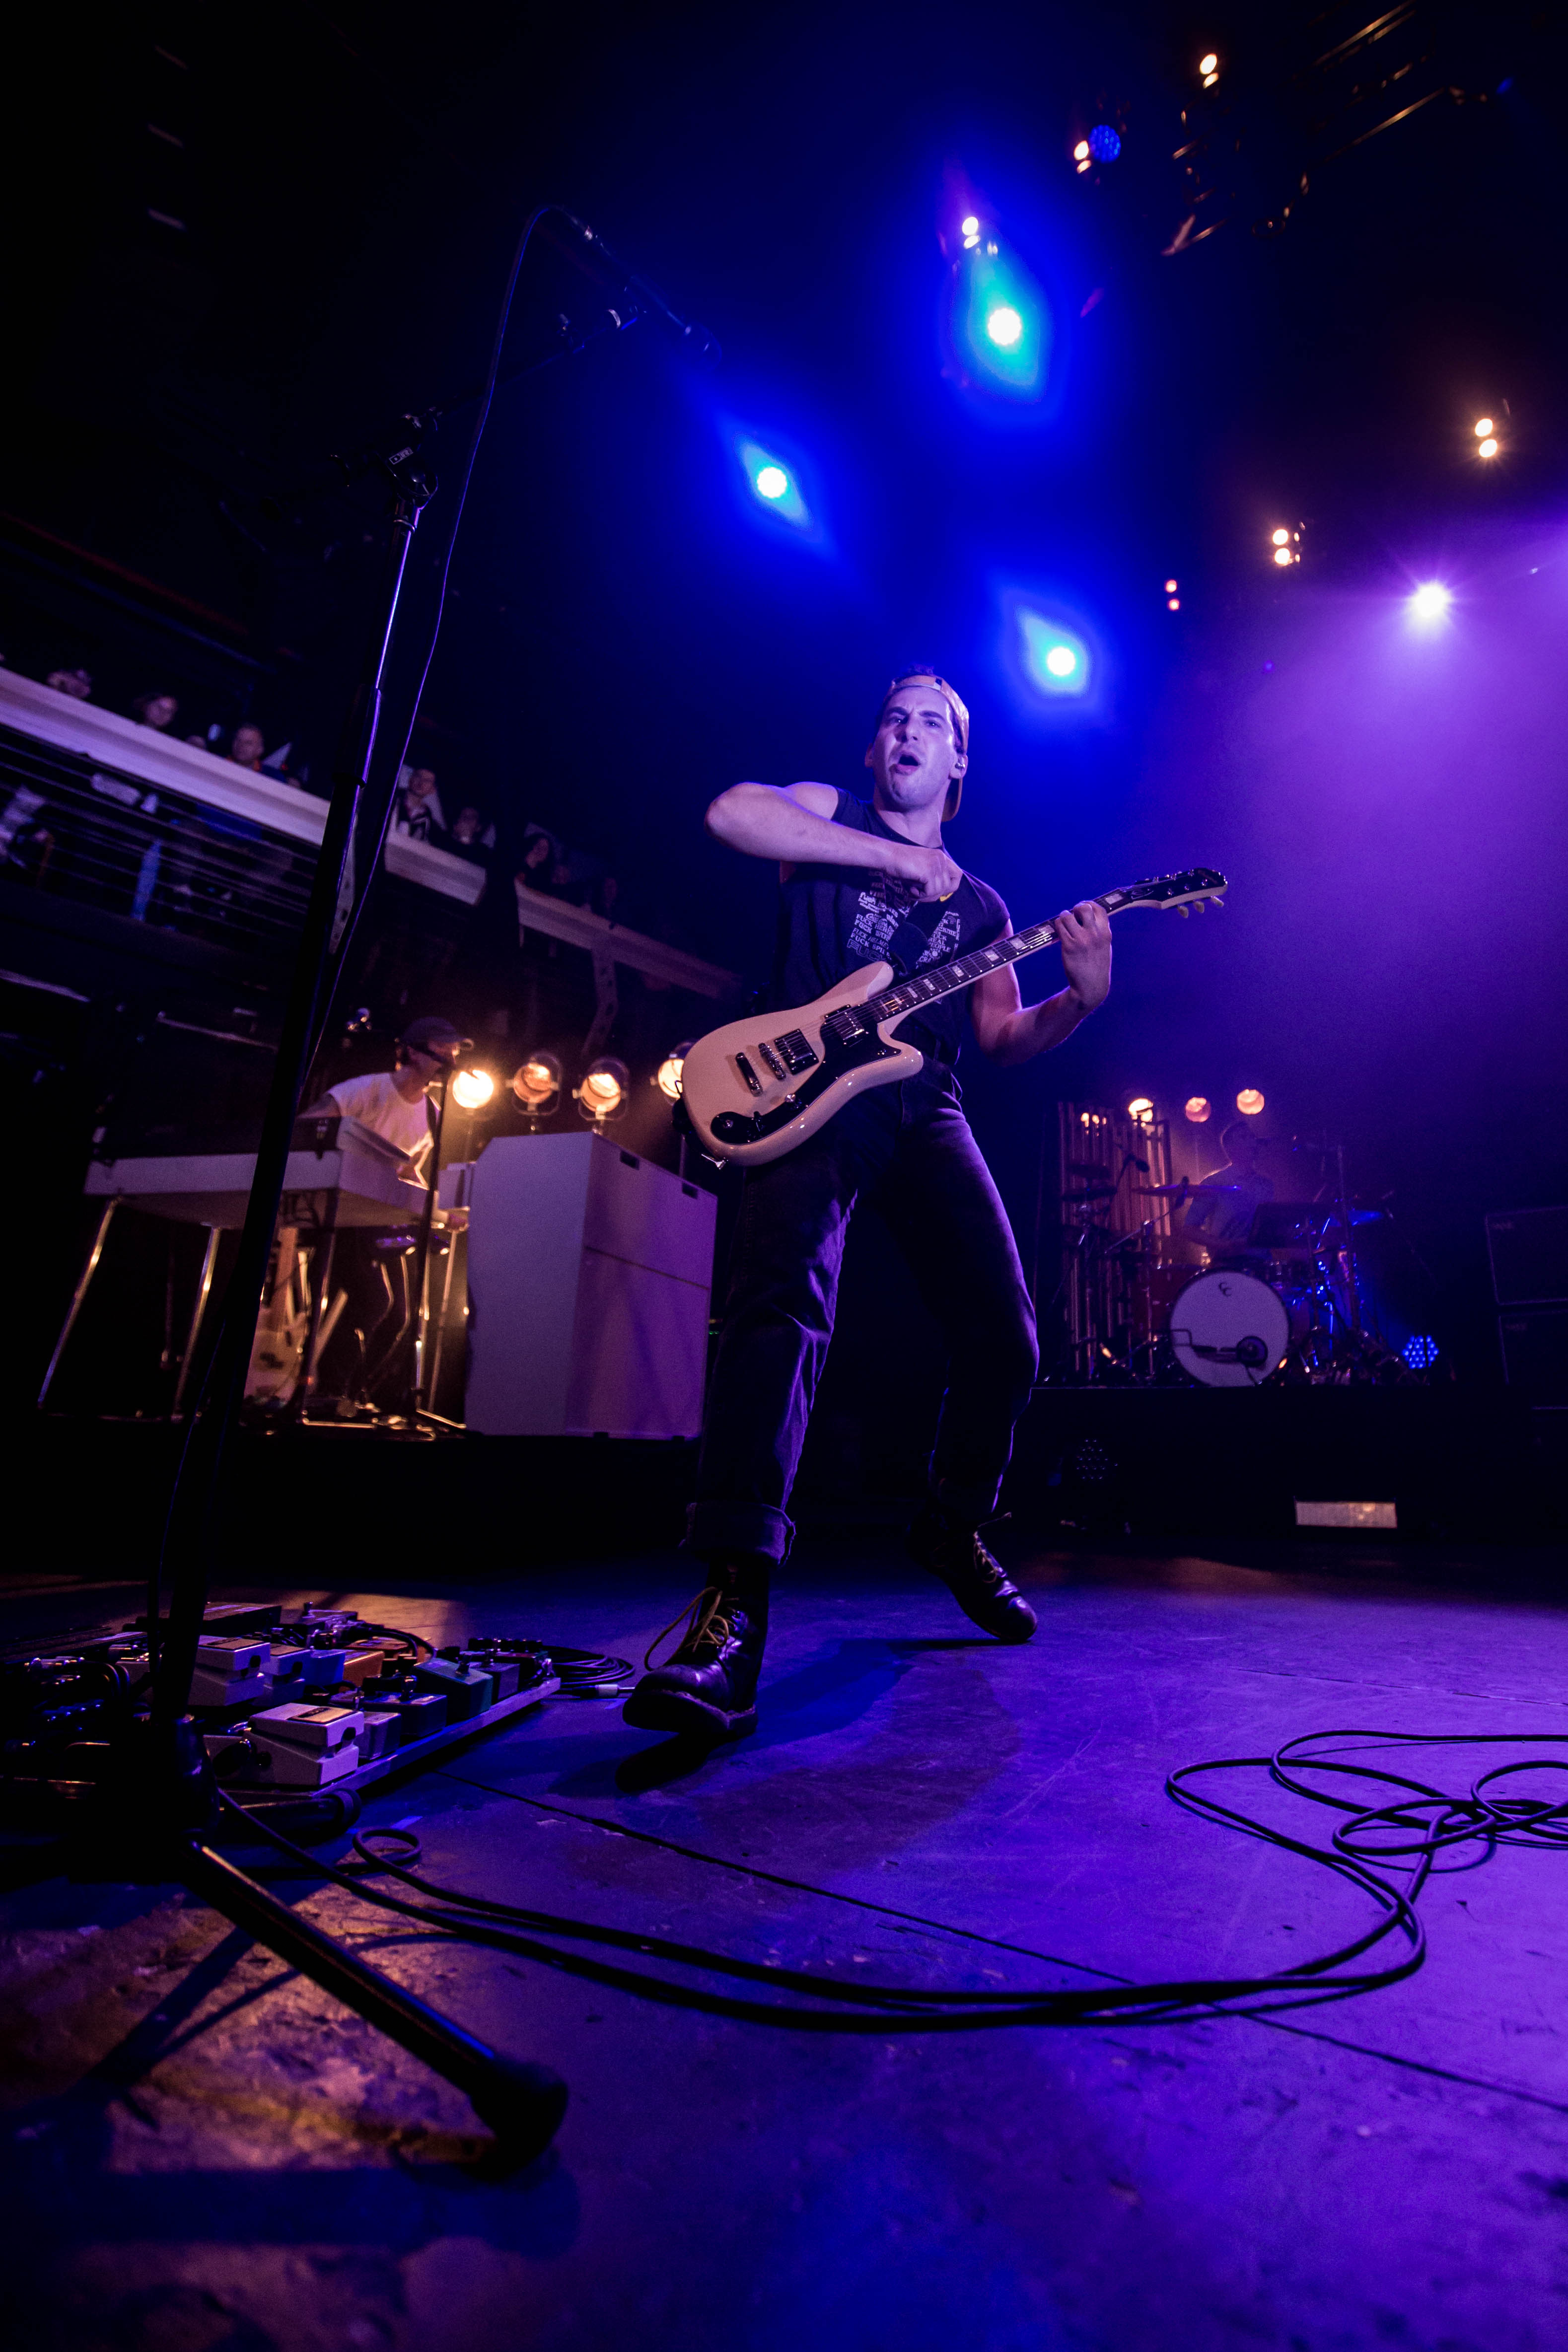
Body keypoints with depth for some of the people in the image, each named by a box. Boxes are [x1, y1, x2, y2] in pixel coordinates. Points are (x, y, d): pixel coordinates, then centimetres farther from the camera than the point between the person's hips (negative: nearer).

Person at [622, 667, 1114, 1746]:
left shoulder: (980, 905, 25)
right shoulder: (831, 817, 16)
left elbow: (1003, 1038, 16)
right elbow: (730, 810, -7)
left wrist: (1083, 998, -4)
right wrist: (897, 856, -8)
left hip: (922, 1104, 4)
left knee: (1003, 1332, -6)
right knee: (783, 1304, -27)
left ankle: (955, 1525, 19)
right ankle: (735, 1597, -30)